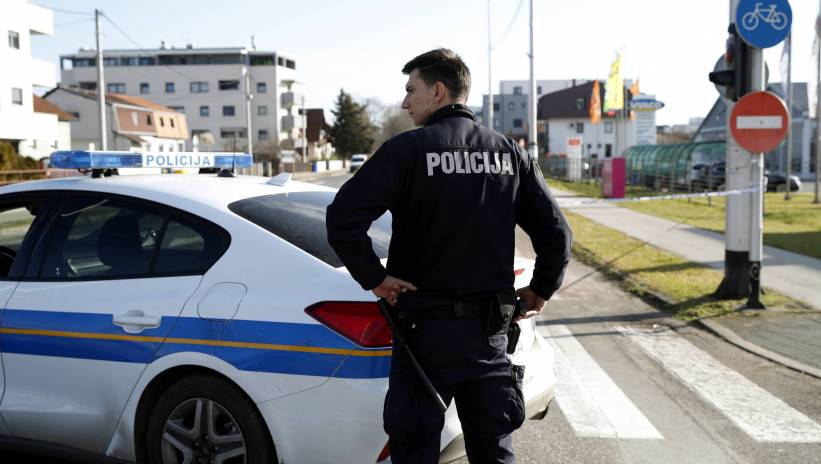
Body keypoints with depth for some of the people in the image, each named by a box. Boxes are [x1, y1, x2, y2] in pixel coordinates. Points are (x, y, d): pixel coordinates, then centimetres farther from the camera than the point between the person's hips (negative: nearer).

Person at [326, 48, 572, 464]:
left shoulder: (408, 149, -10)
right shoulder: (510, 153, 4)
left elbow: (342, 219, -20)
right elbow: (556, 234, 3)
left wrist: (374, 278, -8)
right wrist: (540, 291, 17)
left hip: (427, 327, -4)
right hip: (491, 330, 5)